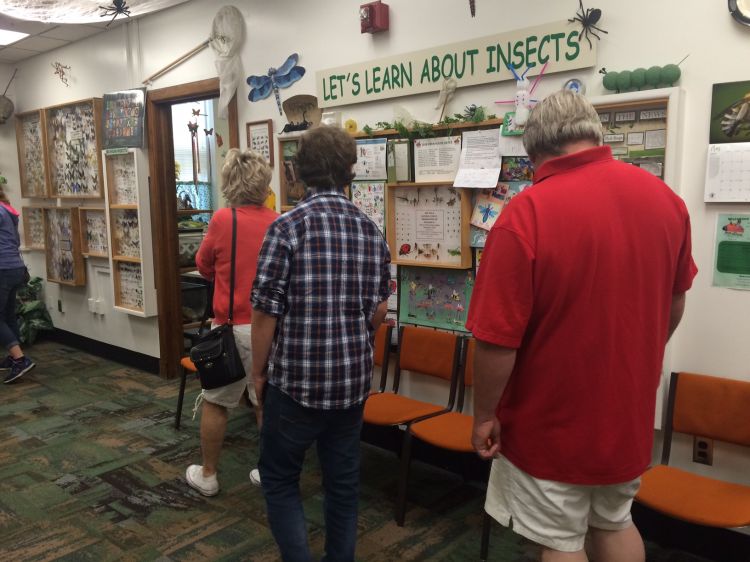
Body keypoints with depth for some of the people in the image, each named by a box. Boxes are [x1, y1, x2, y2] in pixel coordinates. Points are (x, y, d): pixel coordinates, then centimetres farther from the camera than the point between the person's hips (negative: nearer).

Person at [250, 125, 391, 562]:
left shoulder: (288, 226, -14)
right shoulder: (372, 230, 1)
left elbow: (266, 311, -12)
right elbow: (379, 311, 8)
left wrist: (259, 371, 2)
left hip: (297, 379, -4)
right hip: (354, 380, 5)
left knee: (279, 479, 14)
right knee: (344, 481, 17)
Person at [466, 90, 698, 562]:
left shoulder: (526, 215, -25)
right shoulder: (665, 198, -4)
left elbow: (498, 339, -23)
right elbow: (675, 303, 9)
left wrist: (484, 415, -7)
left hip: (553, 421, -6)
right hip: (629, 411, 6)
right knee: (615, 524, 26)